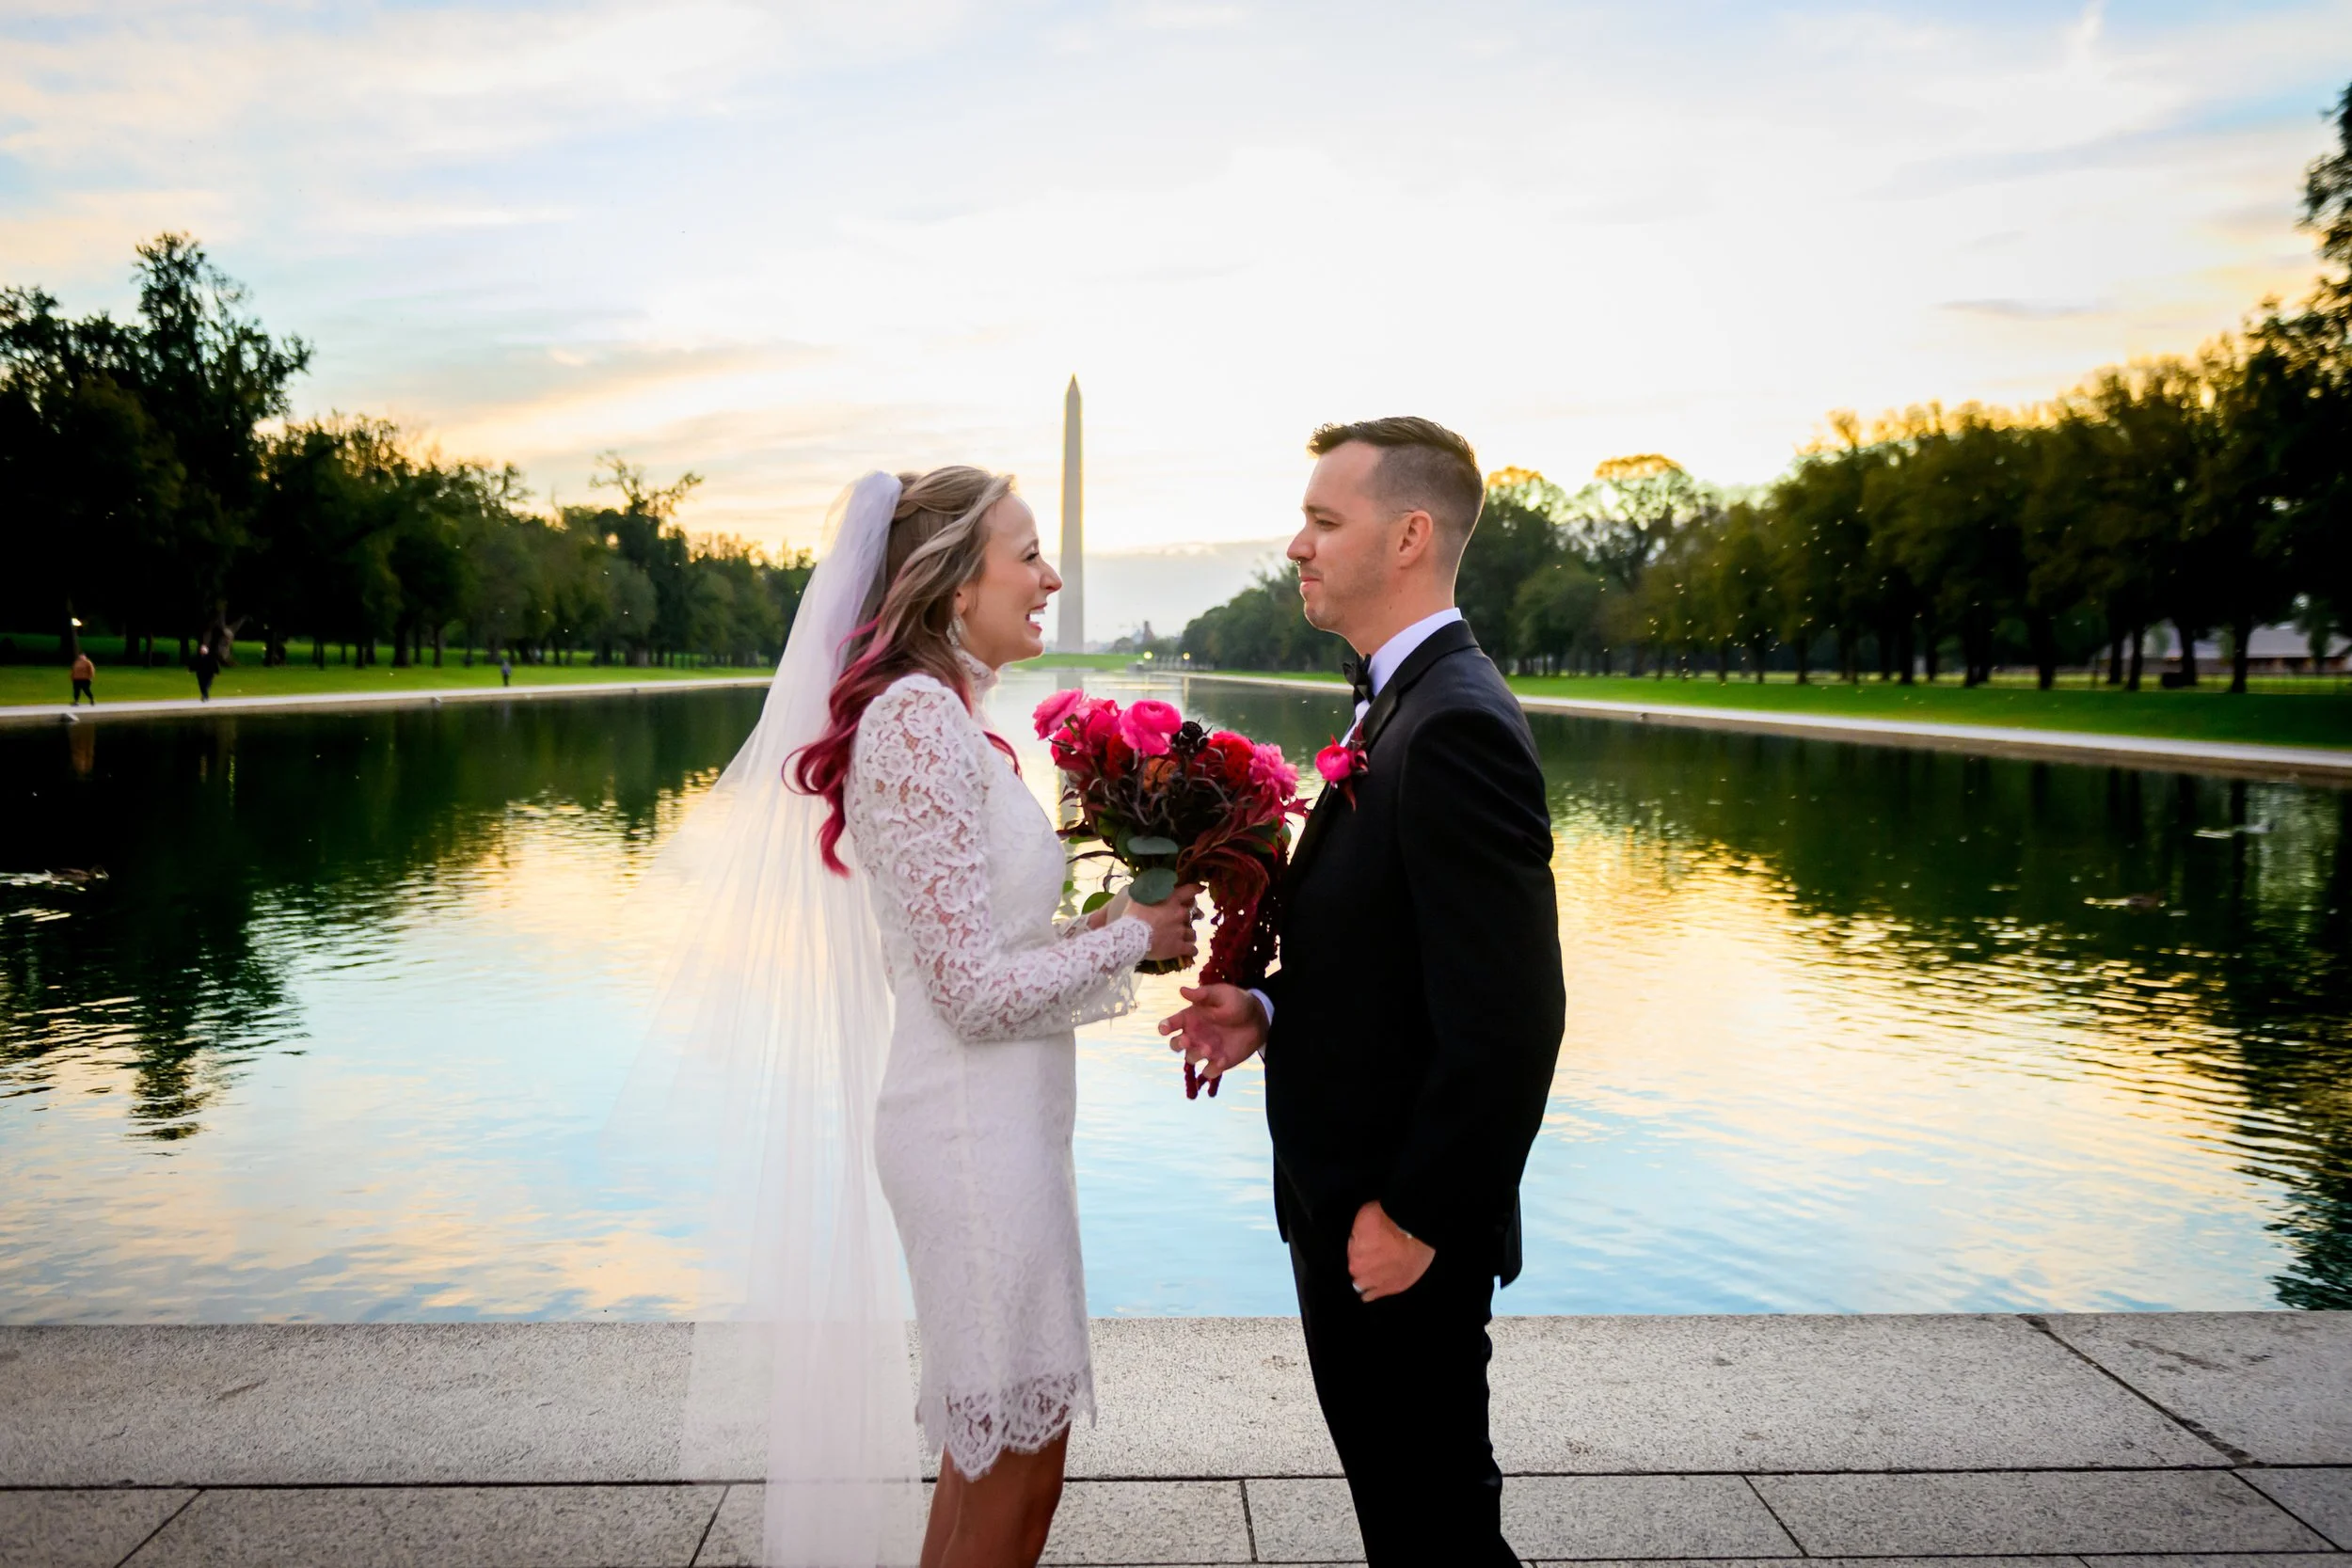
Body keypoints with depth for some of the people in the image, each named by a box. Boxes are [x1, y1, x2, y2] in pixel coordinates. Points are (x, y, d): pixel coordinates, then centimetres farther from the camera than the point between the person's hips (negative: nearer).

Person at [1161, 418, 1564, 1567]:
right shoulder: (1401, 704, 9)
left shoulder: (1455, 727, -24)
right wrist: (1270, 1009, 0)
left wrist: (1415, 1215, -20)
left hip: (1402, 1221, -9)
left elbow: (1506, 1010, -26)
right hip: (1349, 1201, 9)